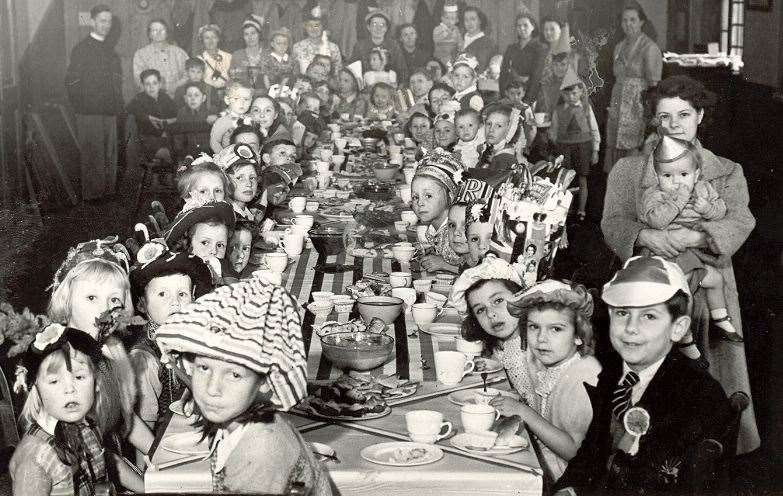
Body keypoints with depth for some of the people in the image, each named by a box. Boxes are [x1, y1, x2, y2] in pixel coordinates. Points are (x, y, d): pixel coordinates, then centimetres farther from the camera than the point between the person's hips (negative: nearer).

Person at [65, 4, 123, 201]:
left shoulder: (110, 50, 17)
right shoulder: (81, 49, -4)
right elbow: (72, 82, -7)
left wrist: (118, 105, 12)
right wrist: (81, 107, -10)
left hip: (110, 113, 7)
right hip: (89, 113, -6)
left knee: (110, 153, 9)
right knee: (92, 154, -3)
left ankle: (108, 190, 16)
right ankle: (91, 193, 4)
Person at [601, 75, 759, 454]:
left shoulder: (728, 173, 8)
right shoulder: (628, 170, 7)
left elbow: (739, 223, -7)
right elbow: (612, 223, -3)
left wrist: (694, 236, -26)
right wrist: (647, 236, -24)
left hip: (708, 291, 0)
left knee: (711, 380, 5)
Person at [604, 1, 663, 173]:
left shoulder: (650, 47, -7)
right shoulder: (619, 47, 14)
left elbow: (654, 86, -11)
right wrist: (612, 109, 11)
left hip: (639, 108, -7)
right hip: (618, 107, 7)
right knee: (616, 153, 5)